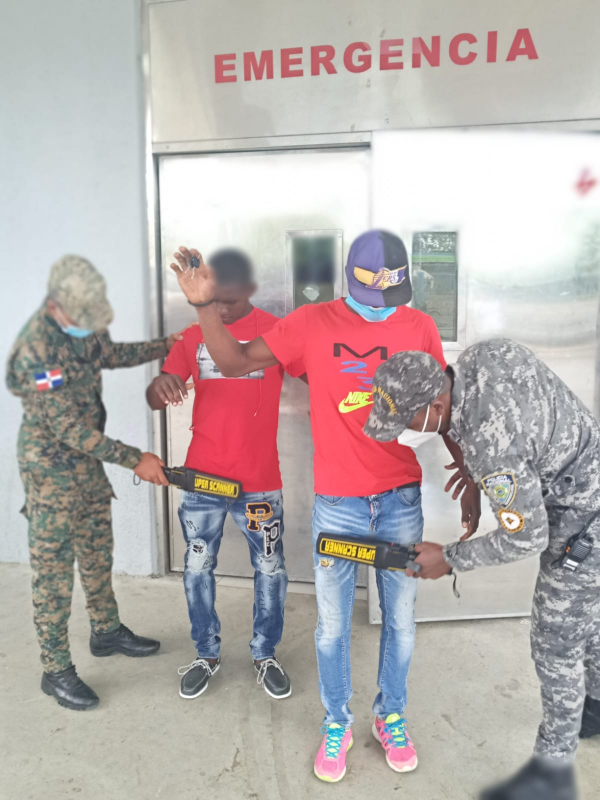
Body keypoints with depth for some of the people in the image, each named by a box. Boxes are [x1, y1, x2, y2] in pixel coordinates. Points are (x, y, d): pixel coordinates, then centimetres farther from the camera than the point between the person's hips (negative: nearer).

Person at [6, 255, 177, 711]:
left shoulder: (83, 324, -4)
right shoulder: (36, 349, -29)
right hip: (51, 470, -8)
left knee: (98, 553, 20)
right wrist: (135, 460, -27)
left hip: (89, 460, 8)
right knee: (54, 571, 4)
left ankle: (107, 632, 39)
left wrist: (166, 347, 8)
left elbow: (109, 355, 18)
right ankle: (56, 671, 19)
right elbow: (69, 428, -28)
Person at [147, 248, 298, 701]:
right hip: (201, 477, 3)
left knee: (270, 570, 11)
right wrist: (161, 387, -23)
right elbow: (156, 399, 1)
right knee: (198, 568, 13)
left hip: (260, 479, -2)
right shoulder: (193, 335, 4)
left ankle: (266, 655, 34)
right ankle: (207, 654, 36)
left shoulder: (276, 331, -5)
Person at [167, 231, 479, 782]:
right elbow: (235, 362, -3)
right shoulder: (311, 323, -4)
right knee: (333, 624, 12)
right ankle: (337, 723, 38)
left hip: (403, 499, 2)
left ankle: (391, 717, 41)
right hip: (337, 502, -1)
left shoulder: (420, 327, 0)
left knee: (400, 620, 15)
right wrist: (205, 304, -17)